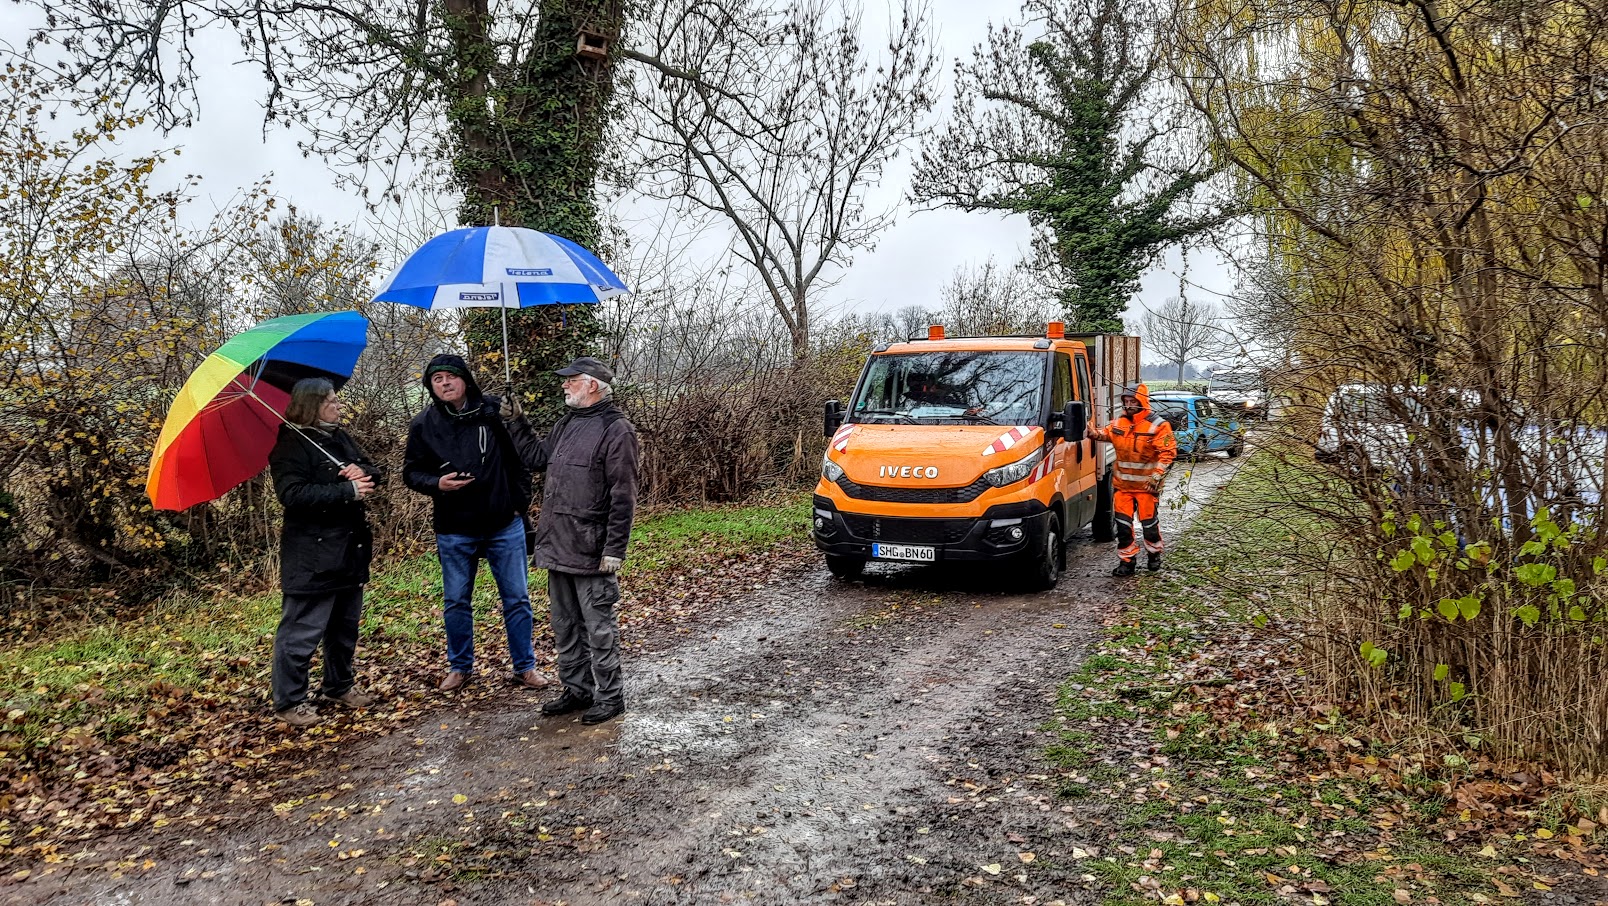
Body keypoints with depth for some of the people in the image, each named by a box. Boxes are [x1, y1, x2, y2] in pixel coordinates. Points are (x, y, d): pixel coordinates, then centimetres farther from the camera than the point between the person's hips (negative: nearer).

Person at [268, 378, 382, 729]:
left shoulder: (339, 438, 13)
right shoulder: (291, 446, -13)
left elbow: (373, 472, 14)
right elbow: (292, 494, -24)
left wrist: (363, 473, -11)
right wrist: (348, 491, -24)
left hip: (349, 551, 9)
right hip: (312, 558, -9)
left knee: (346, 625, 18)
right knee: (302, 631, -2)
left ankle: (339, 686, 32)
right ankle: (288, 702, 9)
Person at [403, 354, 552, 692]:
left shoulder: (495, 411, -8)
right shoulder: (423, 425, -2)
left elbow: (532, 454, -1)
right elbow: (411, 472, 6)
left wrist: (521, 498, -5)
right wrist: (436, 483, -15)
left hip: (504, 525, -1)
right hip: (454, 530, 1)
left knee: (517, 598, 8)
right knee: (455, 602, 12)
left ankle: (525, 666, 21)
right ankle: (460, 667, 30)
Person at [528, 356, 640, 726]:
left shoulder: (616, 429, -13)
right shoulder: (565, 425, 14)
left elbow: (623, 497, -16)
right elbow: (536, 460, 24)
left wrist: (614, 550, -19)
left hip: (591, 552, -9)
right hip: (558, 547, 9)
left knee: (599, 627, 1)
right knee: (565, 626, 17)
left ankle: (610, 696, 14)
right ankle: (577, 690, 29)